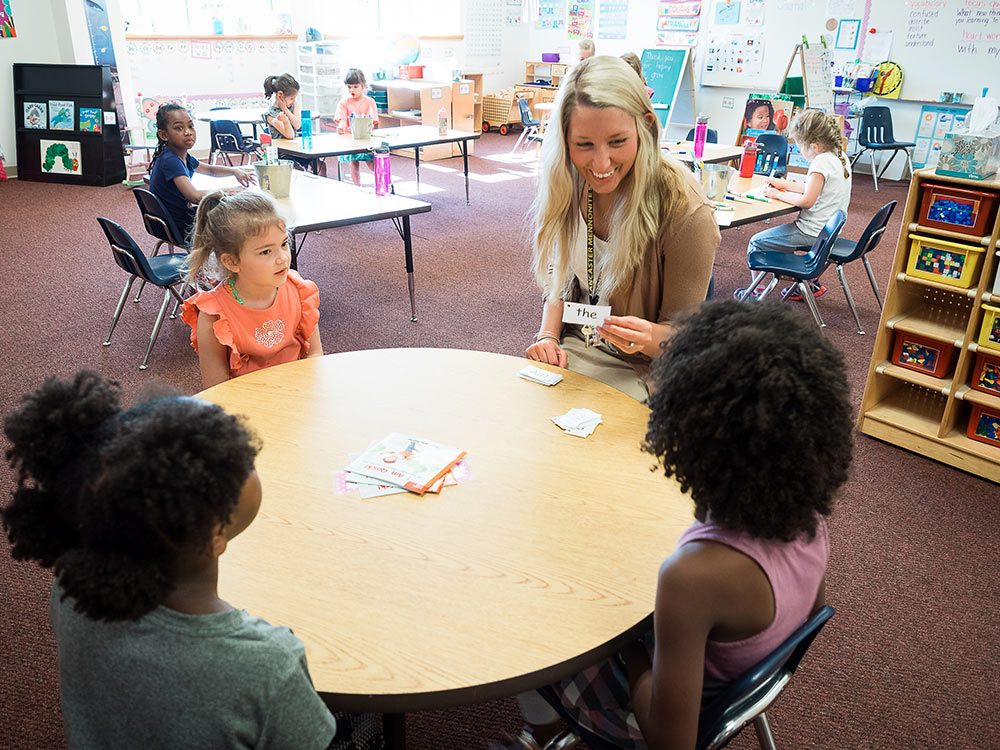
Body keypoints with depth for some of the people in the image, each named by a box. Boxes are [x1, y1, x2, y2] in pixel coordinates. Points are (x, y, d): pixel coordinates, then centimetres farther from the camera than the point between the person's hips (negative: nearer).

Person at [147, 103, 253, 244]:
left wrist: (235, 171, 5)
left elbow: (210, 169, 23)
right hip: (182, 231, -9)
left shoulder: (184, 157, 4)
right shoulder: (170, 161, -25)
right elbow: (195, 197, -35)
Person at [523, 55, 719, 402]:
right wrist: (547, 337, -6)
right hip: (572, 347, 5)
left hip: (640, 370, -4)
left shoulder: (687, 212, -22)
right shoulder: (570, 184, -5)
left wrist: (649, 337, -34)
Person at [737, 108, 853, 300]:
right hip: (828, 230, 10)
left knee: (756, 242, 0)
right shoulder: (840, 157, 7)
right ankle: (809, 283, 30)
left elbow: (807, 201, -25)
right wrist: (784, 184, 17)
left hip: (811, 232, -10)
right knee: (778, 235, 31)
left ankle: (756, 292, 12)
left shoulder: (821, 161, -22)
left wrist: (777, 194, -12)